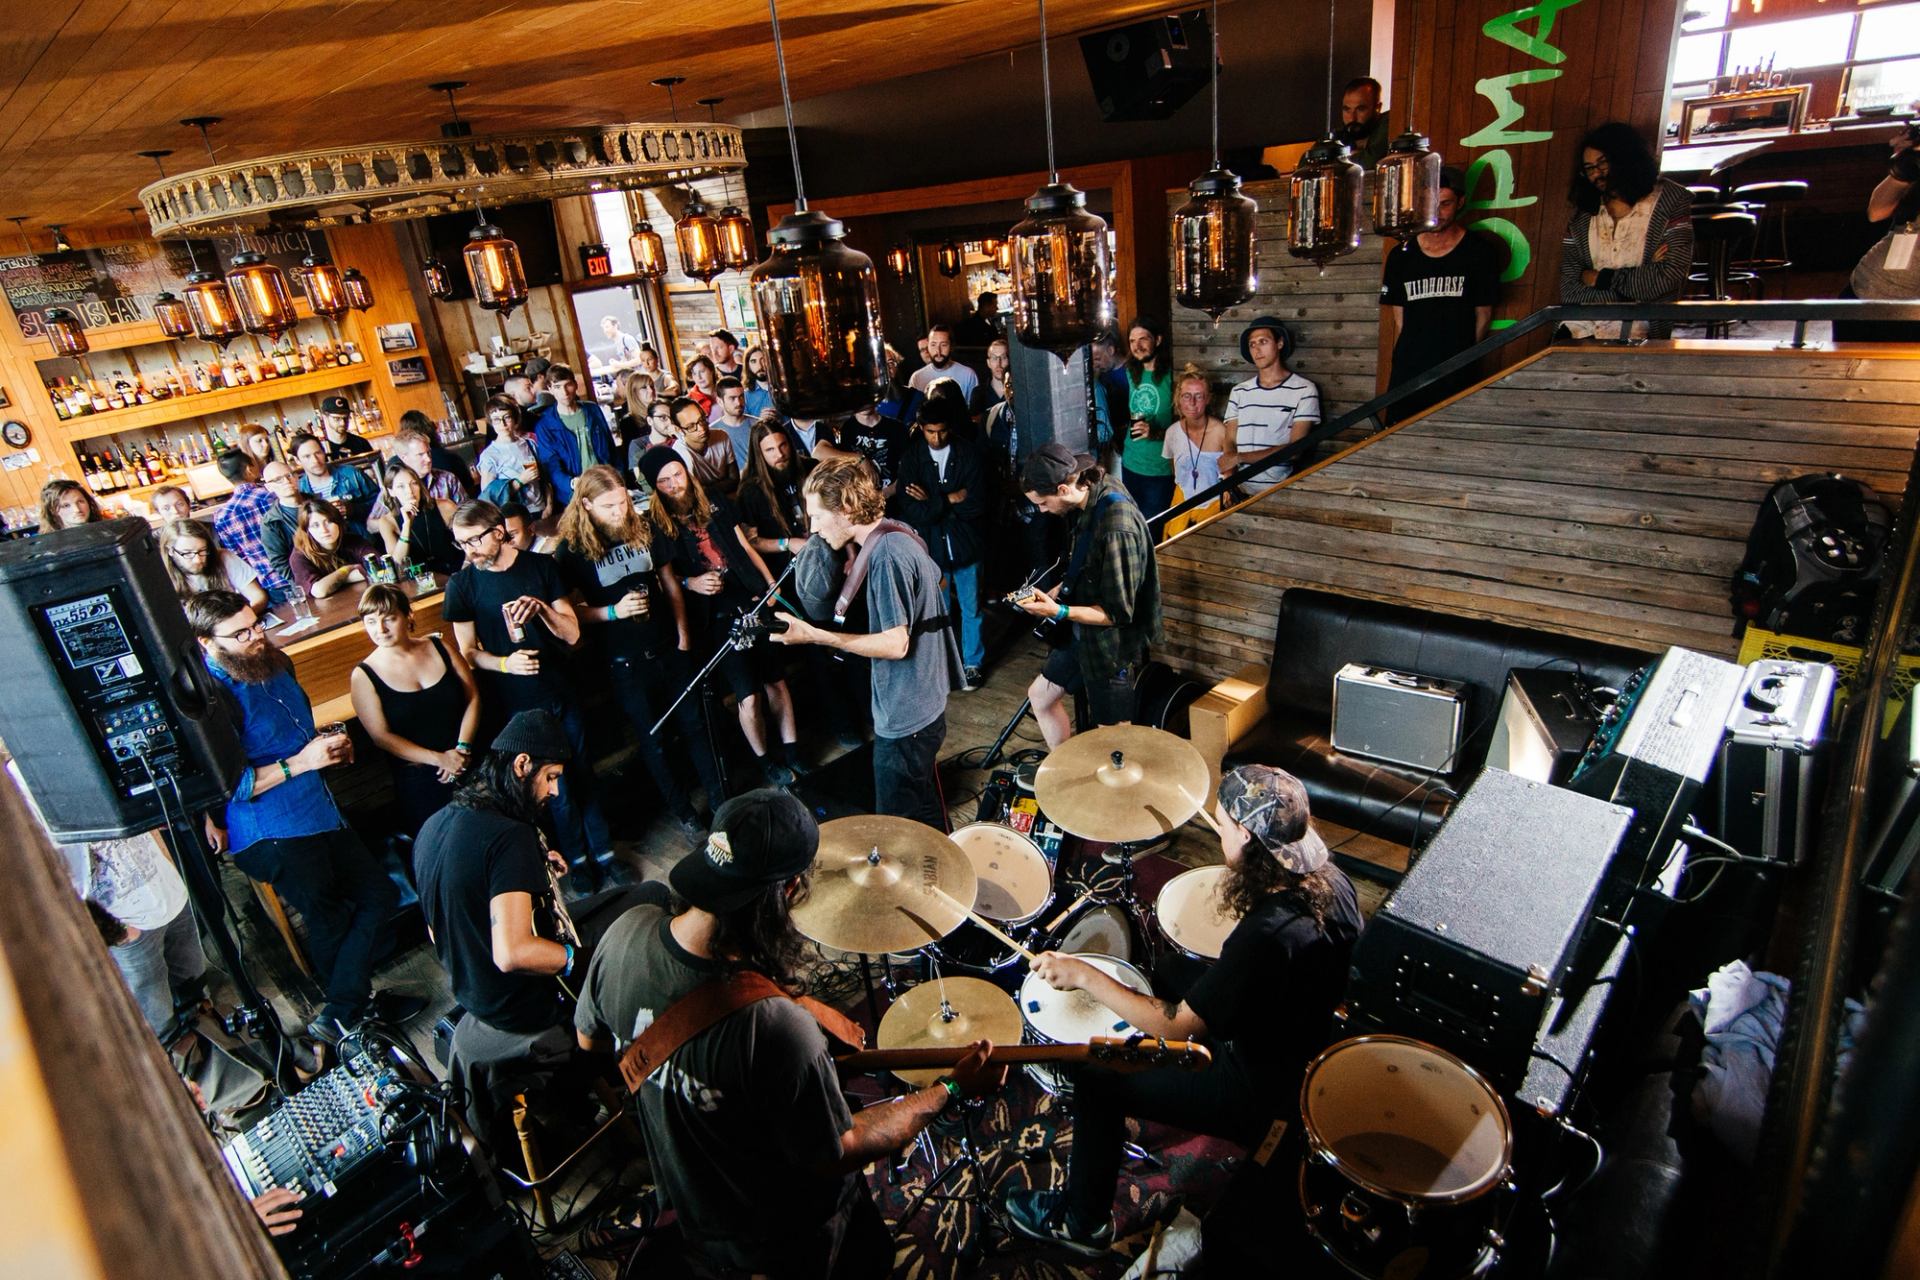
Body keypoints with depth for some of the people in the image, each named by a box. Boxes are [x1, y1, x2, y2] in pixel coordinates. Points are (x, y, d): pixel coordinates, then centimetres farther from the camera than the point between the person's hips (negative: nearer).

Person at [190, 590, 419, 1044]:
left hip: (320, 815, 9)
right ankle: (345, 1015, 23)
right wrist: (298, 763, -24)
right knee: (330, 922, 5)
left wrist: (332, 745, 5)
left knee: (379, 894, 10)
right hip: (272, 834, -9)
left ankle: (342, 1013, 18)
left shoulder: (275, 663, 6)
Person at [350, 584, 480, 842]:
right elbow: (382, 736, -6)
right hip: (418, 777, -2)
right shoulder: (364, 676, -1)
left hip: (469, 760, 2)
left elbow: (473, 696, 5)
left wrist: (463, 748, -9)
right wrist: (439, 759, -16)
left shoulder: (439, 648, 5)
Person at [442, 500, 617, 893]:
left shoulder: (541, 566, -2)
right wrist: (504, 663, -18)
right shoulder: (462, 585, -4)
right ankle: (578, 862, 25)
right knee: (555, 787, 7)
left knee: (582, 775, 11)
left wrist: (542, 608, -21)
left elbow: (572, 633, -2)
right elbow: (467, 651, 1)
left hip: (560, 694, 2)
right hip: (515, 707, -1)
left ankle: (603, 854, 26)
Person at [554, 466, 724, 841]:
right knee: (653, 739, 9)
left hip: (666, 648, 4)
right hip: (623, 662, -4)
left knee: (694, 724, 13)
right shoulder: (572, 550, -10)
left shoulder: (643, 530, 2)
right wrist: (613, 611, -21)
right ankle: (682, 811, 25)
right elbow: (571, 611, -6)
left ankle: (720, 798, 28)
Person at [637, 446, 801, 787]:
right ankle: (765, 762, 16)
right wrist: (689, 582, -15)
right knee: (748, 695, -5)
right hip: (713, 618, -4)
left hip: (752, 602, 4)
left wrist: (772, 586, 5)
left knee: (776, 680, 5)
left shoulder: (715, 504, 9)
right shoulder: (655, 524, -1)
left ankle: (792, 752, 21)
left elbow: (745, 548, 12)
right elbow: (666, 579, 2)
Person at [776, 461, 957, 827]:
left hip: (905, 716, -10)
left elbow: (895, 644, -25)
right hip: (922, 705, 10)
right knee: (927, 817, 26)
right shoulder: (898, 535, 5)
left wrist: (814, 636, -24)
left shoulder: (886, 554, -24)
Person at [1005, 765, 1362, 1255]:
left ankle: (1082, 1223, 25)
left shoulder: (1265, 937, -38)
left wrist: (1084, 975, -23)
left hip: (1265, 1099, -8)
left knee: (1097, 1077, 2)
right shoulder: (1333, 883, -13)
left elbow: (1176, 1026, -29)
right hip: (1312, 1058, 9)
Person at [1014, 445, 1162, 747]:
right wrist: (1054, 593, 1)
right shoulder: (1091, 494, -4)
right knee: (1040, 694, 20)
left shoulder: (1117, 528, -32)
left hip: (1113, 645, -9)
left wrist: (1060, 612, -28)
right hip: (1085, 635, 9)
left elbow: (1119, 611, -26)